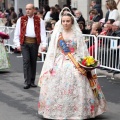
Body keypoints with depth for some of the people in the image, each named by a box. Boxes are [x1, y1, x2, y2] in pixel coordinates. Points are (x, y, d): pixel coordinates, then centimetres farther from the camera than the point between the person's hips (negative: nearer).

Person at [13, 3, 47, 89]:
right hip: (24, 42, -1)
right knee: (26, 61, -10)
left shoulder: (39, 20, 6)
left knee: (33, 62, 7)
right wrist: (17, 44, -2)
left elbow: (43, 33, -2)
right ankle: (27, 82, -9)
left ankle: (32, 81, 18)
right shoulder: (21, 20, 8)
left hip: (34, 43, 1)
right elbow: (17, 33, 7)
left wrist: (44, 44, -13)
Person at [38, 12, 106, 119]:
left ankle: (76, 111, 4)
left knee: (76, 89, -6)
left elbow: (82, 51, -1)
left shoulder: (77, 34, 1)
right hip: (59, 65, 1)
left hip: (74, 64, -1)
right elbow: (51, 51, 3)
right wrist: (50, 65, -4)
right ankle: (58, 111, 9)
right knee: (57, 89, -1)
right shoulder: (57, 34, 4)